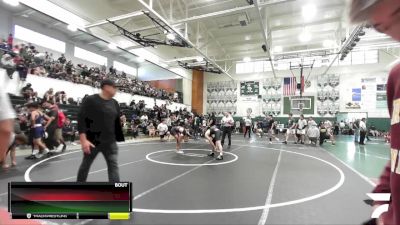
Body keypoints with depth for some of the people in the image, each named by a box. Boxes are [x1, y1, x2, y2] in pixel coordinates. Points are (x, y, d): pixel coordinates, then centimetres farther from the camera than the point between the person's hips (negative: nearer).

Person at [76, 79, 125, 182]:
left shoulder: (114, 103, 6)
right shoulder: (90, 100, -12)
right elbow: (81, 119, -16)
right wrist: (83, 139, -21)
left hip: (110, 142, 4)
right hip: (93, 141, -4)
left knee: (113, 166, -2)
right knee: (85, 165, 18)